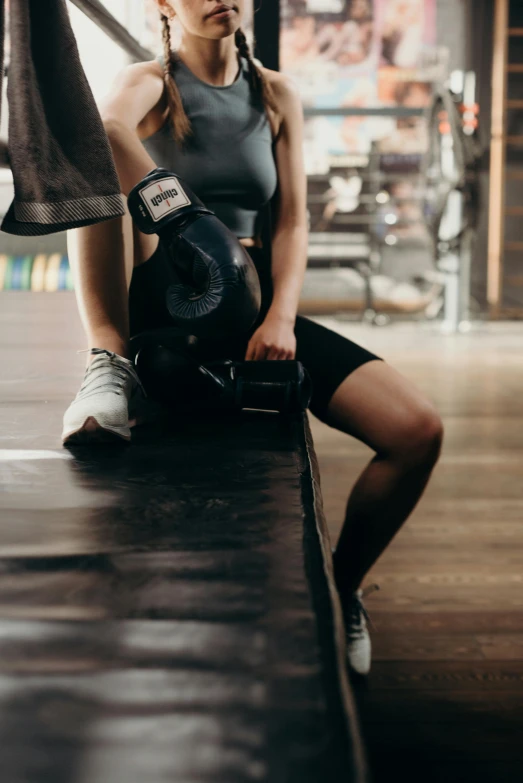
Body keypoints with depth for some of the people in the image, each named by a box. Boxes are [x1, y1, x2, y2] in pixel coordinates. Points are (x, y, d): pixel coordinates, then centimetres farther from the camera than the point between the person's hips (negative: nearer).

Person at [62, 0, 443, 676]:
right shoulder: (150, 83, 4)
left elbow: (292, 219, 6)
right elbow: (101, 130, -22)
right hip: (161, 302, -3)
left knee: (417, 431, -16)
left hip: (253, 308, 3)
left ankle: (341, 587, 8)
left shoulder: (276, 94, 15)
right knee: (103, 151, -30)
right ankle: (110, 366, -28)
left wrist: (280, 317, -13)